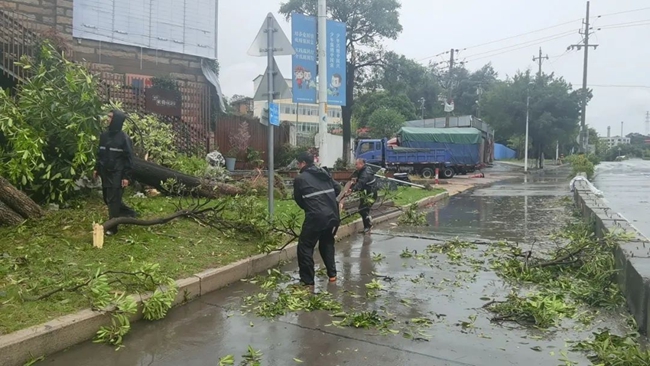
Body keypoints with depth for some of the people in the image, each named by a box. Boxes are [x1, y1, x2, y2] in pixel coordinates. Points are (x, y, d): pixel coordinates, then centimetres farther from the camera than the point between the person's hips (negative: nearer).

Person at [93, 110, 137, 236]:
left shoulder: (124, 138, -12)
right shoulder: (104, 135, 8)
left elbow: (129, 158, -12)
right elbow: (100, 154, 18)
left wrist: (126, 176, -15)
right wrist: (97, 168, 14)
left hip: (117, 174, -7)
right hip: (106, 173, 7)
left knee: (113, 200, -3)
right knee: (107, 199, 15)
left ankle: (112, 227, 8)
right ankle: (129, 213, 32)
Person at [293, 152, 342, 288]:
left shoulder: (300, 179, -1)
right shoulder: (325, 173, 14)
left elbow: (298, 199, 8)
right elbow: (338, 188, 17)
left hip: (316, 217, -6)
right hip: (333, 215, 7)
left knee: (305, 247, 5)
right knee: (327, 243, 26)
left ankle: (308, 281, 3)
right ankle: (332, 274, 29)